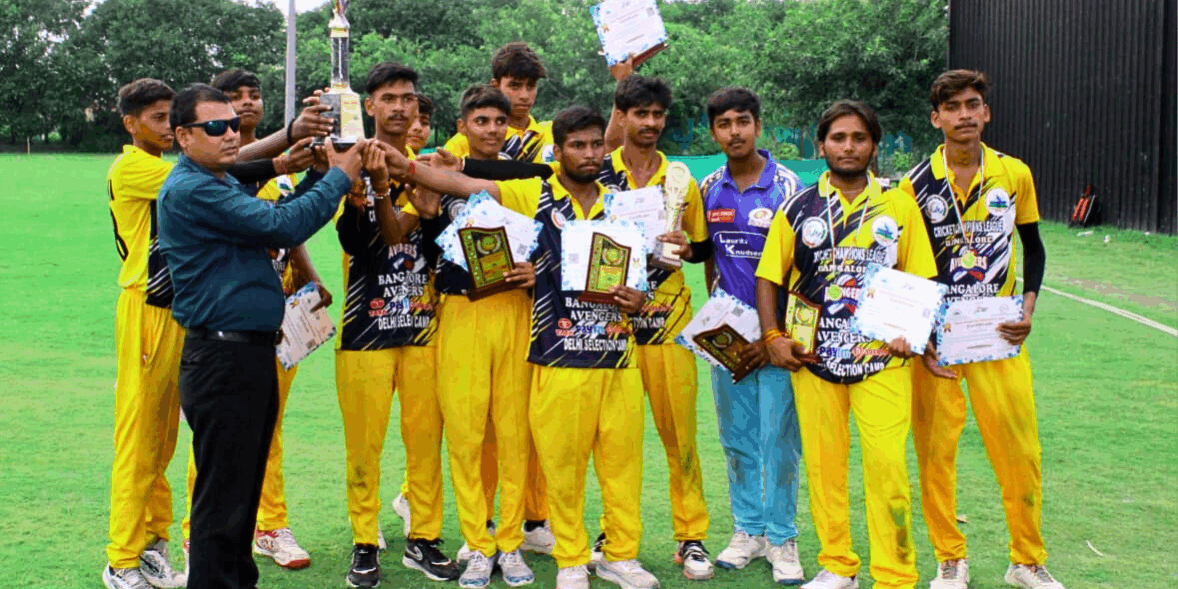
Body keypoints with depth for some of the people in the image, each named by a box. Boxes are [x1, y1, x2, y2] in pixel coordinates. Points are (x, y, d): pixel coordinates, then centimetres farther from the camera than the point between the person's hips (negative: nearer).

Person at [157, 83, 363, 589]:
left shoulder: (221, 184, 16)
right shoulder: (189, 190, -16)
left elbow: (275, 217, 15)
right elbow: (283, 226, -22)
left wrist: (322, 170, 4)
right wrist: (339, 177, -10)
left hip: (252, 353, 10)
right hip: (221, 360, -10)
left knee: (245, 489, 18)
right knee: (222, 497, -3)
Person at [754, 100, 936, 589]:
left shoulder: (898, 206, 6)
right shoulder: (797, 209, 7)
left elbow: (921, 280, 8)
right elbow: (769, 277, 9)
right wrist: (773, 336, -2)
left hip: (882, 356, -1)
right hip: (812, 357, 1)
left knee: (888, 465, -8)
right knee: (822, 464, 8)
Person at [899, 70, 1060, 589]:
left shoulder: (1015, 174, 1)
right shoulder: (915, 185, -3)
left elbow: (1033, 246, 13)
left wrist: (1028, 308, -2)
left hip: (999, 333, 1)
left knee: (1020, 450, 2)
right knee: (935, 451, 3)